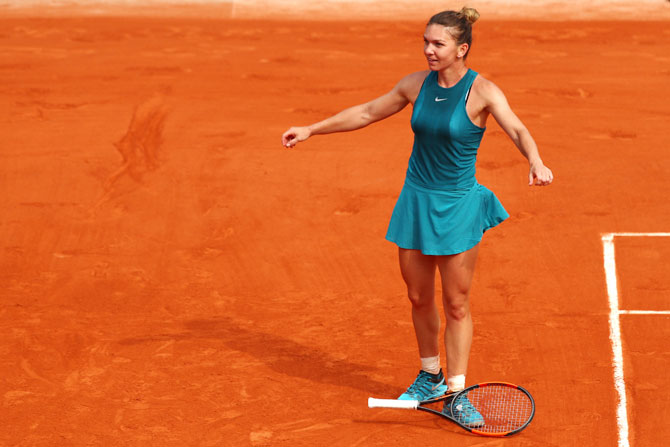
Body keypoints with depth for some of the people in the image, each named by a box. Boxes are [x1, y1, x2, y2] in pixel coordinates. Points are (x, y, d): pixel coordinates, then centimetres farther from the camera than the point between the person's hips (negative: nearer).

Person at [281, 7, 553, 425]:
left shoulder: (482, 91, -14)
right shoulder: (416, 84, 1)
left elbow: (517, 129, -29)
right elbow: (367, 112, 14)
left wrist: (536, 163, -49)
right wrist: (312, 129, 16)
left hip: (458, 205, -5)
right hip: (416, 199, 5)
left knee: (457, 304, 1)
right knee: (419, 297, 13)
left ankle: (457, 394, 10)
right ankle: (431, 377, 32)